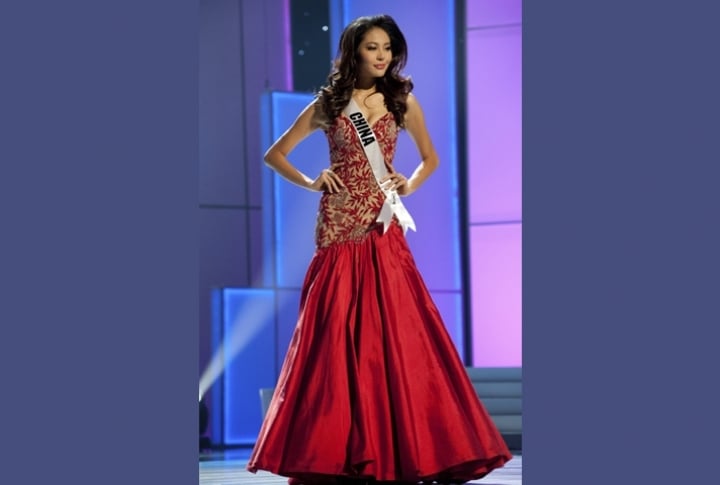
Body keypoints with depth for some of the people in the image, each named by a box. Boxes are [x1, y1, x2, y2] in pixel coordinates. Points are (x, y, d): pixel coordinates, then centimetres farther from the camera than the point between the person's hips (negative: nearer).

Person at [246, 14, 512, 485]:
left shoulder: (402, 101, 8)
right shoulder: (326, 106, 6)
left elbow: (430, 159, 19)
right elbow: (275, 154, 13)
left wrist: (410, 185, 0)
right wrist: (310, 182, -2)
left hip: (384, 230, 0)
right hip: (339, 229, 0)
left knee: (396, 333, -6)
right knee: (336, 336, -2)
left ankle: (405, 447, -2)